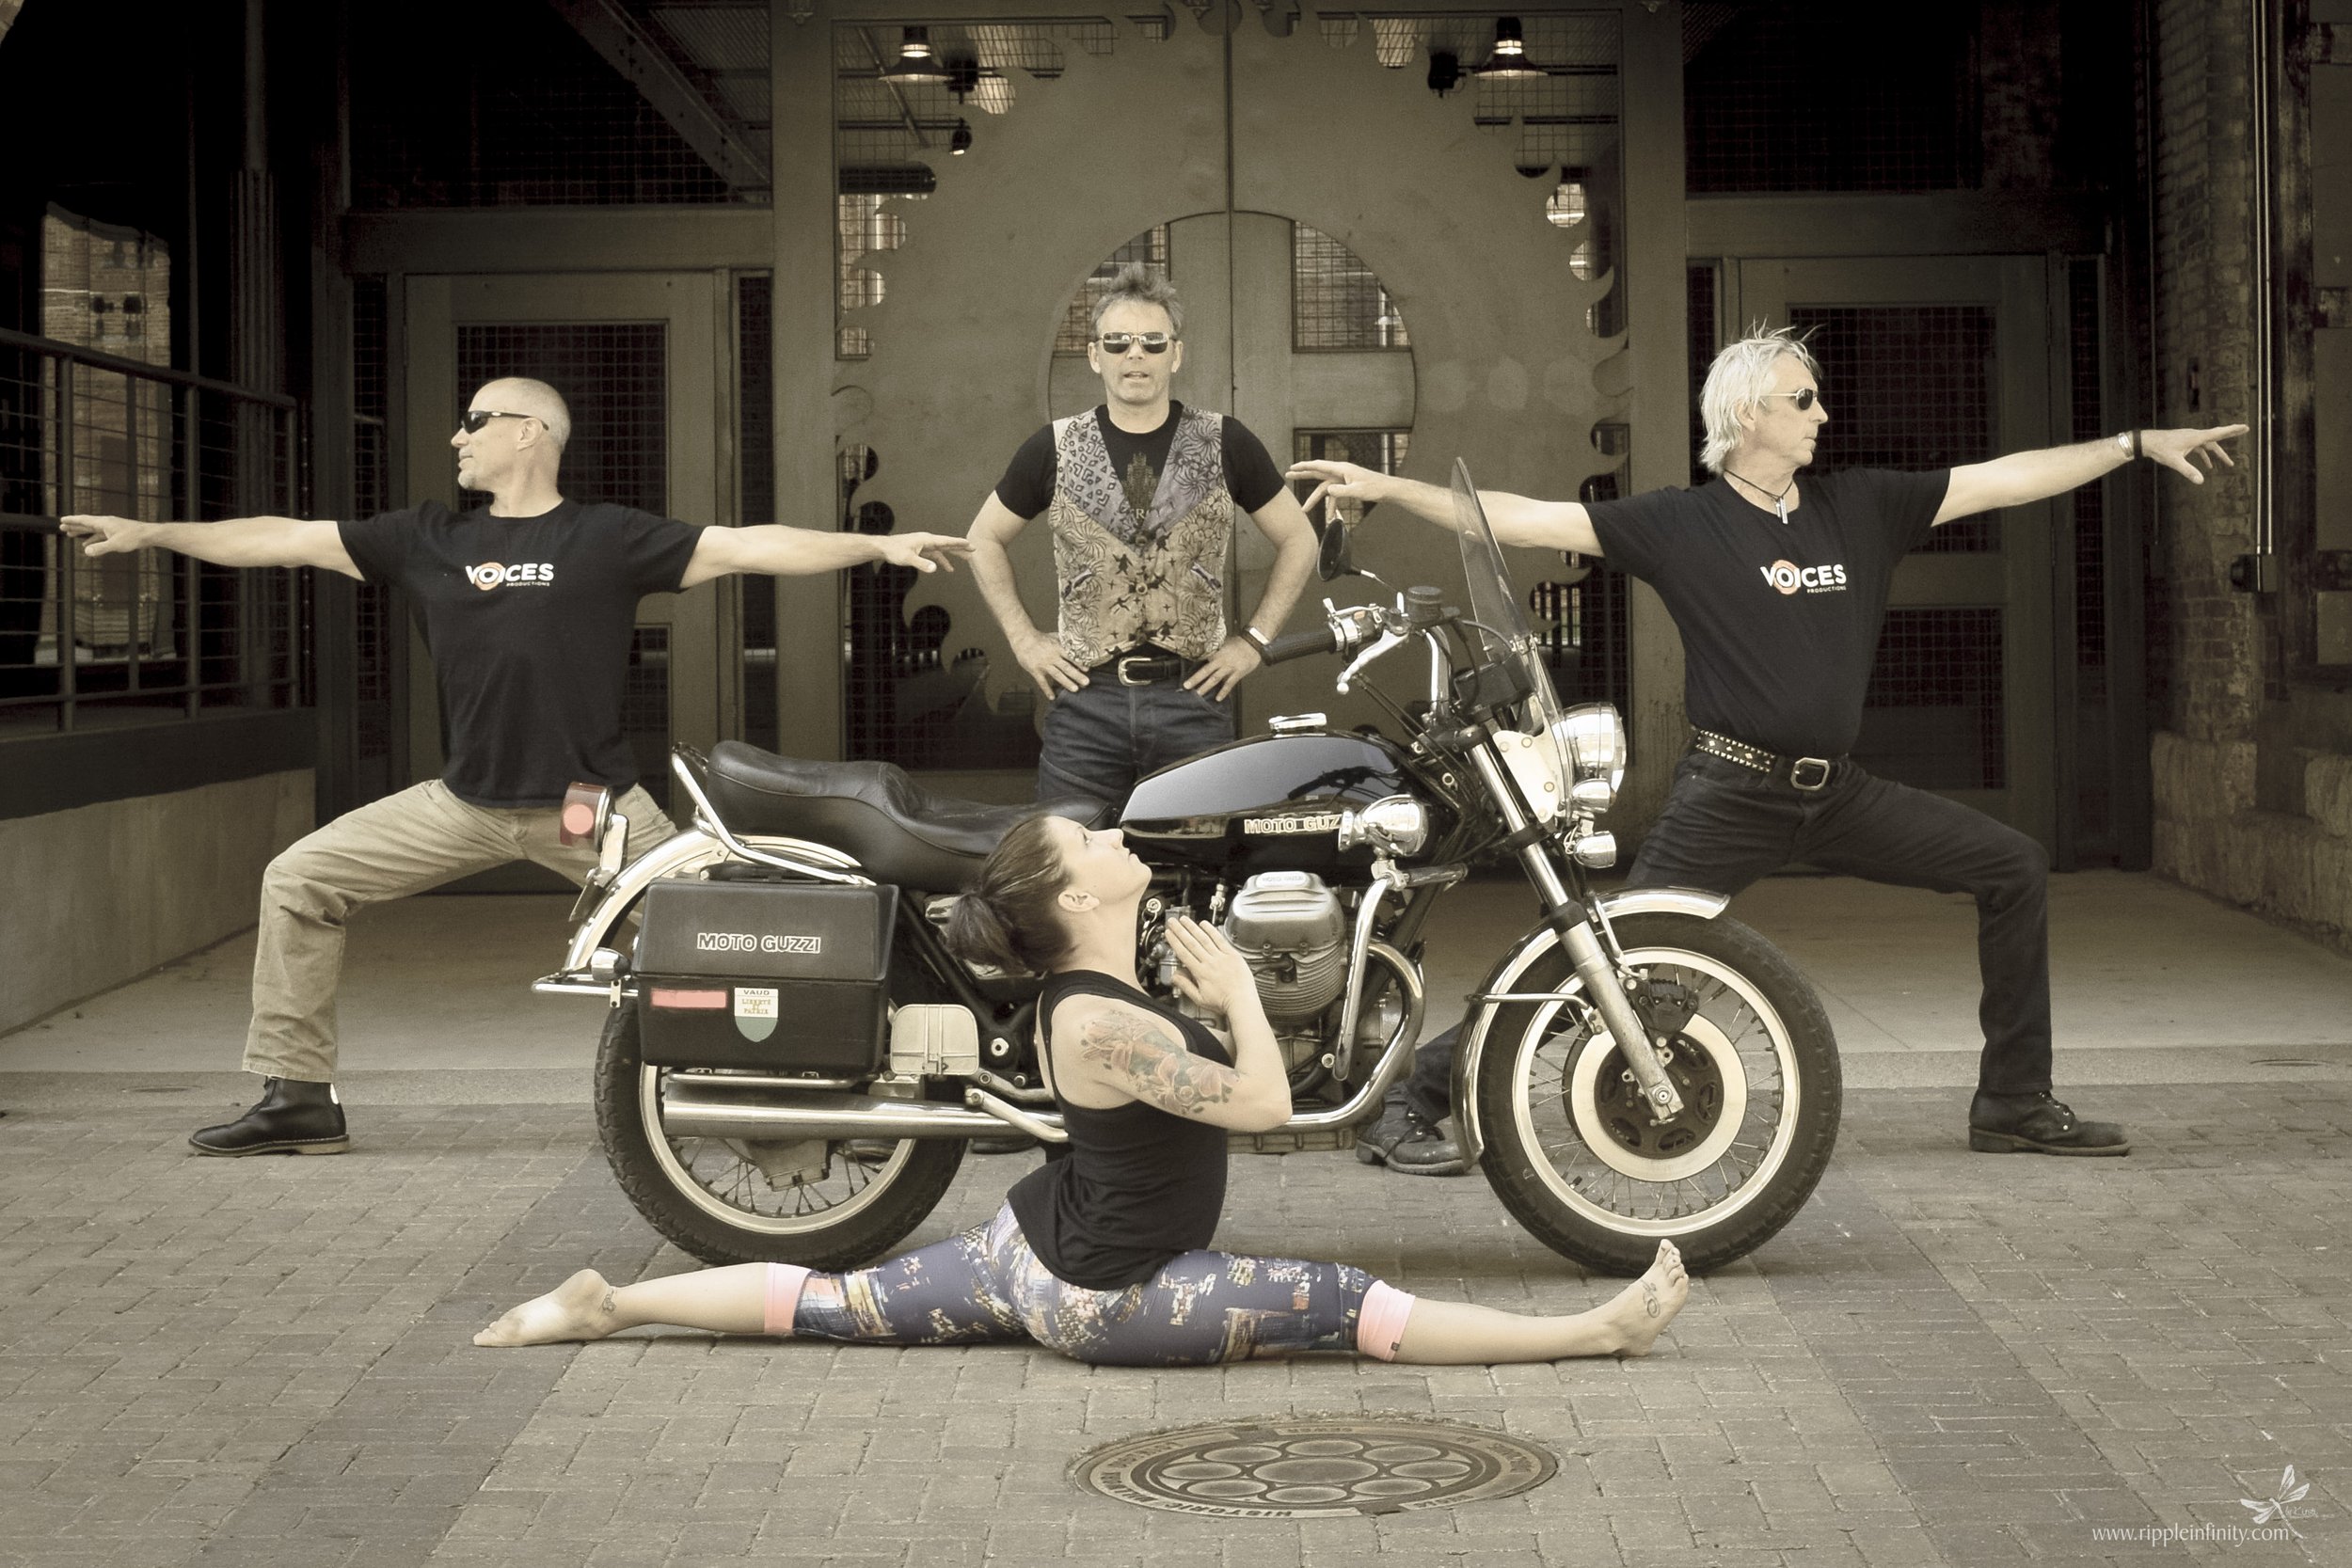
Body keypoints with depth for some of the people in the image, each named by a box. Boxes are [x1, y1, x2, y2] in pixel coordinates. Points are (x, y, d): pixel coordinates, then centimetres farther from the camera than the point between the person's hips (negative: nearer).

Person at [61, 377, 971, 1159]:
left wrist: (879, 546, -18)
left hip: (594, 805, -3)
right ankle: (299, 1100, 8)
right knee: (298, 882, 0)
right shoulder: (427, 541, 8)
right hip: (466, 802, 4)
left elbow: (748, 547, -9)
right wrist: (149, 533, 10)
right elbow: (288, 539, 10)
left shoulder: (610, 539, -3)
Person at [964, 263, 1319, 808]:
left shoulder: (1222, 444, 4)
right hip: (1085, 697, 0)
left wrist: (1254, 640, 5)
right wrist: (1023, 639, 7)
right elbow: (985, 539, 16)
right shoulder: (1055, 450, 5)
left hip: (1193, 698, 0)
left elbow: (1297, 539, 12)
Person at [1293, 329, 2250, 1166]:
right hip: (1729, 796, -6)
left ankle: (2013, 1105, 15)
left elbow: (2003, 481, 12)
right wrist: (1383, 488, -16)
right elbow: (1527, 520, -9)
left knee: (2012, 869, 5)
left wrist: (2136, 445, 11)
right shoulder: (1680, 526, -5)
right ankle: (1419, 1102, -4)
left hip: (1837, 791, 6)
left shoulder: (1860, 509, 9)